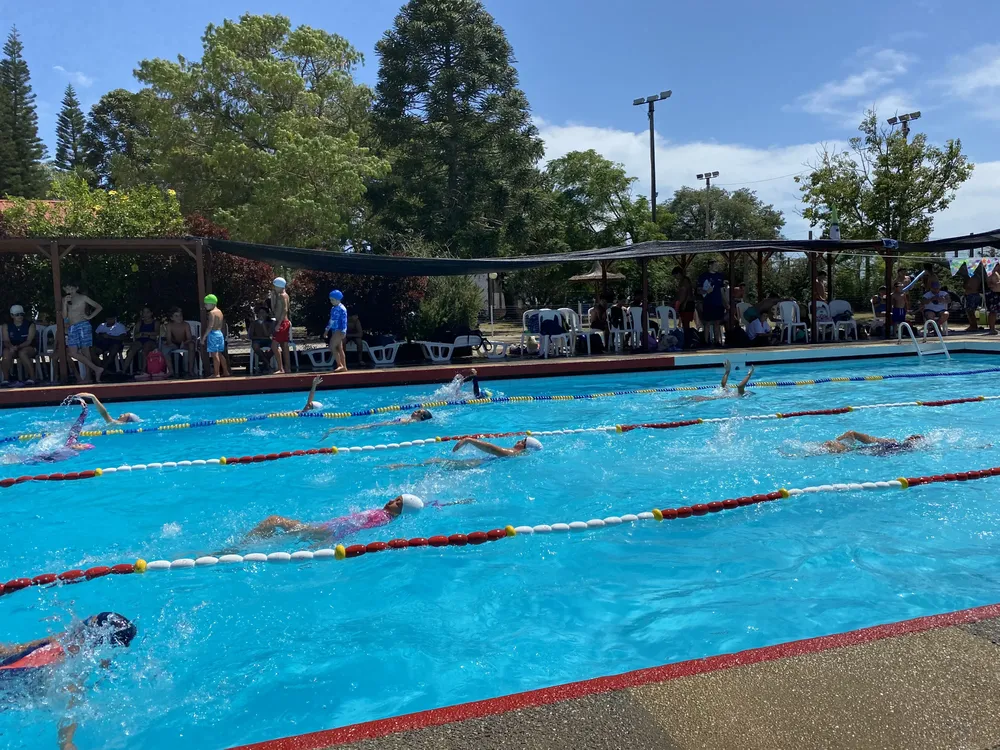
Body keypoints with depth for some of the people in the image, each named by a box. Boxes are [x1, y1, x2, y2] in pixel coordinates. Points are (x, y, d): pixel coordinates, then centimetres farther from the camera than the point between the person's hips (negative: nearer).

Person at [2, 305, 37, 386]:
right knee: (6, 352, -32)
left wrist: (18, 347, -30)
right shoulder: (6, 327, 4)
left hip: (29, 348, -2)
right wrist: (11, 347, -29)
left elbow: (29, 341, -12)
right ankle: (6, 379, -24)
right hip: (12, 349, 2)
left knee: (22, 352, -36)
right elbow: (6, 341, -4)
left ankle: (31, 377, -31)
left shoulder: (30, 325, -4)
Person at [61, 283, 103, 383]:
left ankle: (87, 377, -6)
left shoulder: (82, 298, 3)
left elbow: (99, 307, 4)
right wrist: (65, 303, -4)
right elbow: (64, 316, 7)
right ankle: (96, 369, -5)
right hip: (72, 328, 5)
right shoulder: (65, 299, 16)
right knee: (72, 352, -5)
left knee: (85, 351, -8)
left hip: (83, 325, -5)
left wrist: (90, 317, -3)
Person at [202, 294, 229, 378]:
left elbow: (210, 326, -20)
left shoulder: (212, 312, -13)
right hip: (220, 333, 9)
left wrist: (204, 337, -18)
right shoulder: (219, 311, 13)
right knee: (219, 354, 15)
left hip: (213, 334, -9)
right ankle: (226, 372, 17)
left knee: (214, 354, -5)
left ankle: (216, 374, -4)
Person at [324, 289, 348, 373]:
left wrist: (343, 331, -21)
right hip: (334, 331, 9)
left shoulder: (341, 308, -11)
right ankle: (344, 367, 13)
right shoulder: (333, 308, 15)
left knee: (332, 347, -14)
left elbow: (344, 321, -16)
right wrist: (327, 329, 25)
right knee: (339, 349, 9)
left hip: (339, 331, -9)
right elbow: (331, 320, 23)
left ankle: (340, 365, -9)